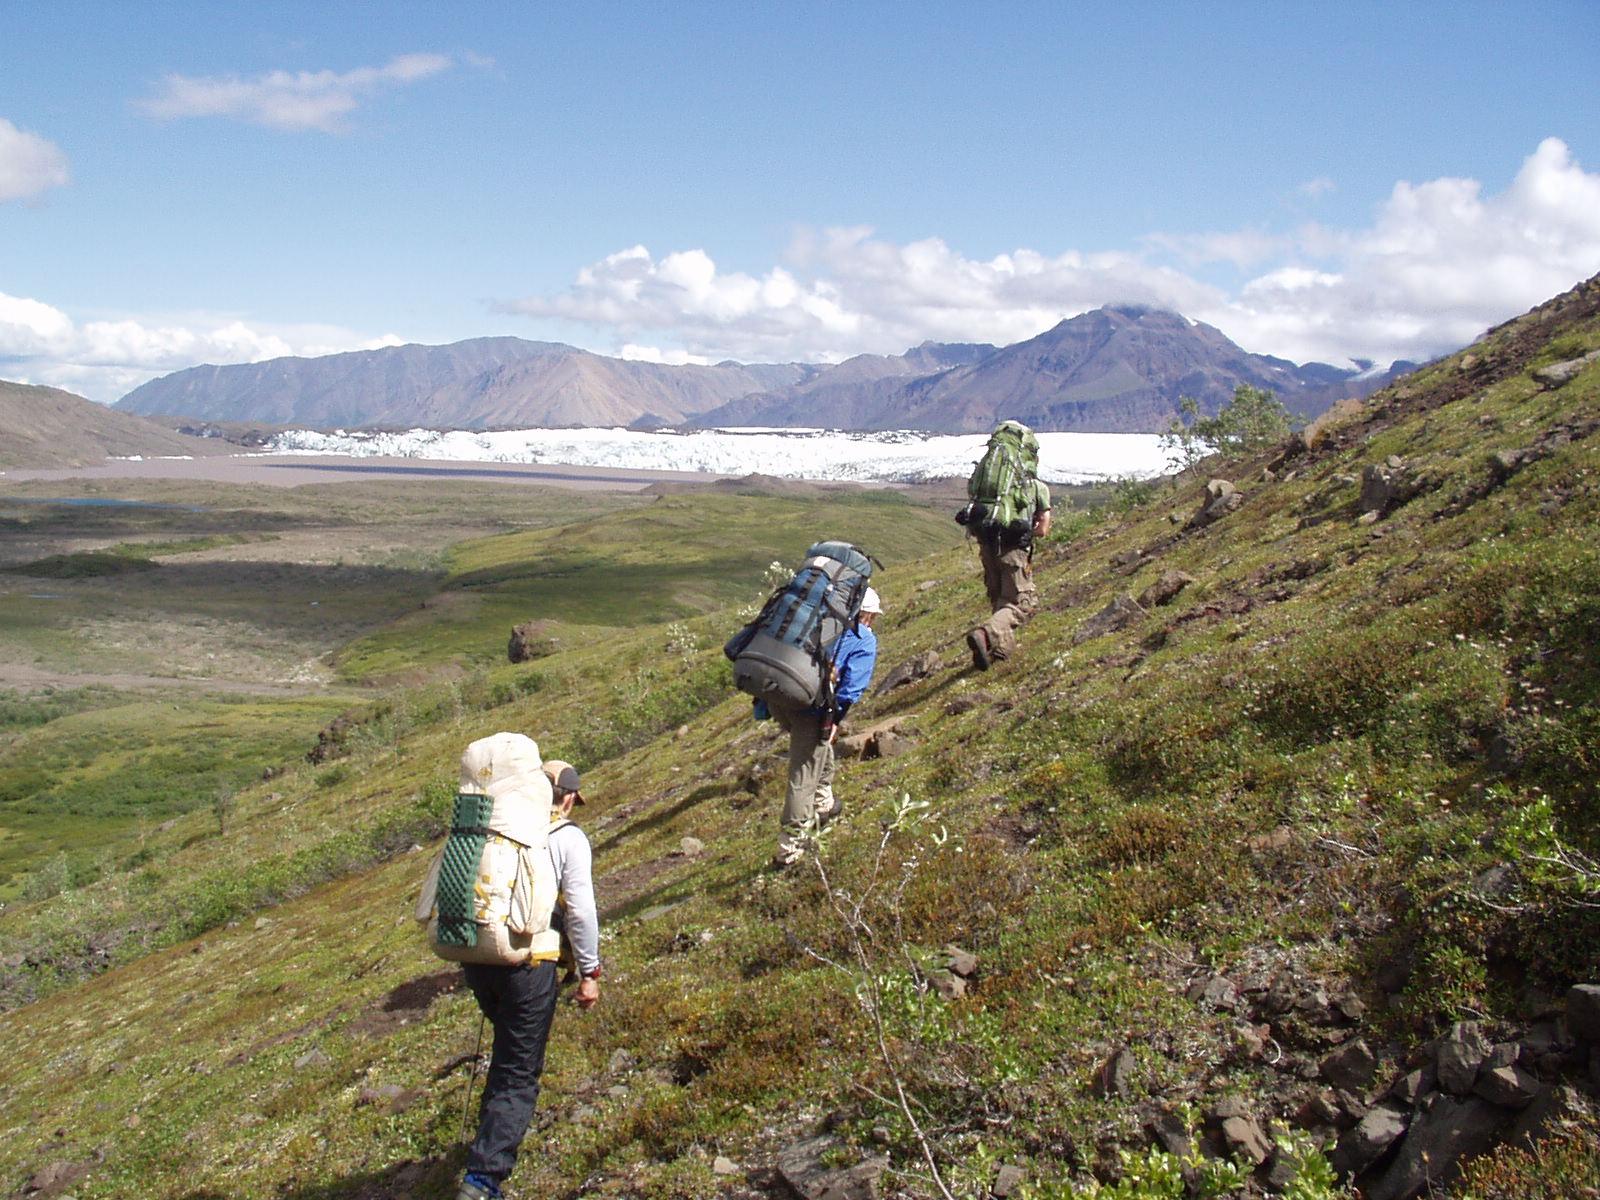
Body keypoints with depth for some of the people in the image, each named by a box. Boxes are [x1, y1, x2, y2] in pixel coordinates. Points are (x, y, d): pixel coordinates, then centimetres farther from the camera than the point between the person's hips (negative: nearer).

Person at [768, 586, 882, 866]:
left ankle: (823, 805, 48)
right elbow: (853, 685, -6)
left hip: (777, 696, 6)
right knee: (802, 778, 1)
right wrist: (834, 718, -9)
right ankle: (789, 848, 4)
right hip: (811, 705, -6)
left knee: (820, 751, 32)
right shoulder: (865, 640, 9)